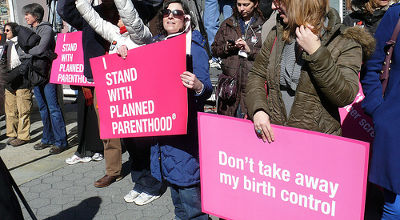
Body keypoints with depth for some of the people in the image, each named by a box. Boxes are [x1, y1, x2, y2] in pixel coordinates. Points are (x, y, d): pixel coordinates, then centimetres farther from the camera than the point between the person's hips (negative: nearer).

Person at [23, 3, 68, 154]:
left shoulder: (46, 29, -8)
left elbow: (40, 49, -18)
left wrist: (27, 51, -3)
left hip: (48, 74, -8)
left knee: (53, 108, -6)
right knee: (43, 108, 13)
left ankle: (61, 142, -1)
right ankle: (48, 139, 23)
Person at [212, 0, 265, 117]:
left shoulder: (263, 26, 2)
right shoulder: (227, 24, 14)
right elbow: (214, 49, 15)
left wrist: (250, 50, -14)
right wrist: (227, 48, -3)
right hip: (229, 82, 3)